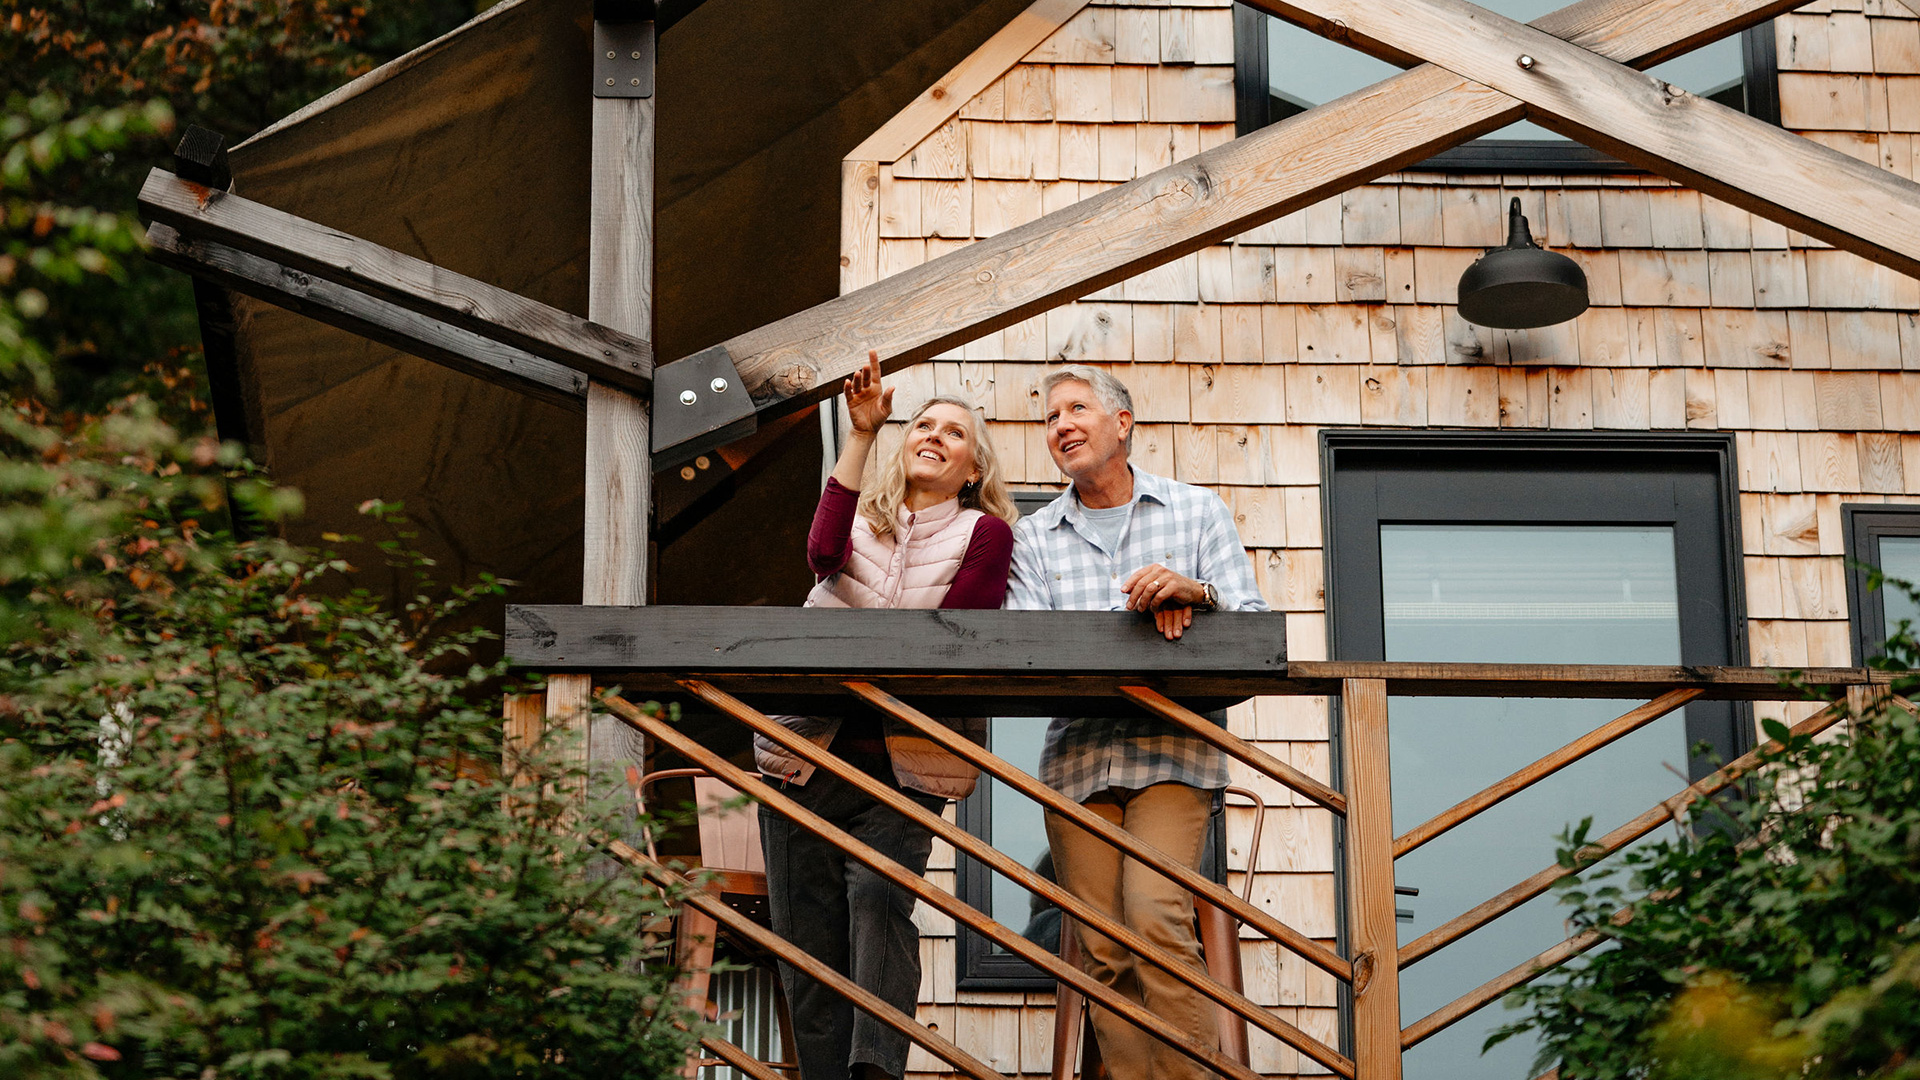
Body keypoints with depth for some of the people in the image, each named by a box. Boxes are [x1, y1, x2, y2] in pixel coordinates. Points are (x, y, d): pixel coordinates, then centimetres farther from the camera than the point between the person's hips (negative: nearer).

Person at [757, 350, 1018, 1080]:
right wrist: (862, 435, -13)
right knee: (808, 939, 0)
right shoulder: (864, 518, 15)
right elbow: (822, 553, -9)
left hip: (901, 767, -3)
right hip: (806, 755, 3)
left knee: (879, 899, -25)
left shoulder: (984, 534, 8)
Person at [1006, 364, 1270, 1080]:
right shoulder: (1034, 538, 14)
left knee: (1155, 919, -20)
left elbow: (1251, 625, 5)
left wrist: (1193, 591, -16)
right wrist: (1146, 613, -13)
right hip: (1075, 754, 3)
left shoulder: (1197, 511, 11)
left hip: (1170, 751, -2)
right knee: (1102, 952, -2)